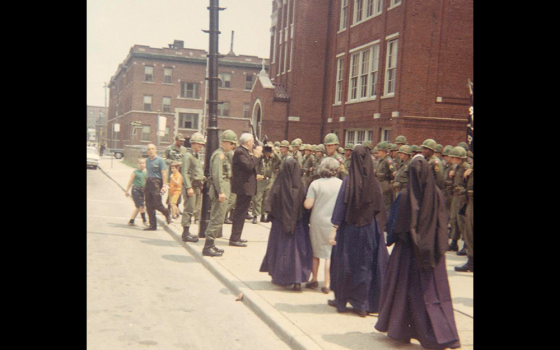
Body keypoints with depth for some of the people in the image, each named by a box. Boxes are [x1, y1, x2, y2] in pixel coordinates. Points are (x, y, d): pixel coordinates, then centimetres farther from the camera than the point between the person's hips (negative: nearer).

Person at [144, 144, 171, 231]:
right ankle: (152, 225, 10)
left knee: (157, 204, -9)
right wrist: (146, 184, 18)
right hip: (148, 182, 7)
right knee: (149, 205, 4)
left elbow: (164, 173, -11)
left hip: (157, 182, -6)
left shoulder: (160, 160, -5)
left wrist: (164, 185, -18)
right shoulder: (147, 160, 14)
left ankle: (167, 214, 22)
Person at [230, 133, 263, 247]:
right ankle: (234, 239, -3)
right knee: (240, 213, -7)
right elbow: (249, 166, -25)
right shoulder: (240, 152, -16)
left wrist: (256, 155, 8)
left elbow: (251, 166, 16)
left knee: (241, 213, 17)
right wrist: (256, 155, -15)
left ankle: (236, 237, 26)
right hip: (243, 187, -11)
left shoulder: (245, 151, 16)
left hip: (246, 187, 11)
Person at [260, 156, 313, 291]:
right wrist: (306, 220, 4)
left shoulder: (278, 184, -10)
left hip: (280, 222, 0)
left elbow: (271, 205, -9)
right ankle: (297, 280, -1)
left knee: (279, 247, 14)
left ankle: (278, 276, 24)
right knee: (297, 248, 5)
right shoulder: (301, 186, -9)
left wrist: (272, 217, 4)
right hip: (298, 223, 0)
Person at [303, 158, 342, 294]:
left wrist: (305, 200, 8)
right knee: (330, 253, 8)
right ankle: (327, 284, 9)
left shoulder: (315, 184, -8)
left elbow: (308, 205, -12)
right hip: (334, 223, 0)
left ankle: (314, 280, 25)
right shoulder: (342, 184, -6)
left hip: (317, 222, 0)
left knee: (315, 252, 16)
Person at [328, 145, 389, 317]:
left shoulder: (348, 181, -12)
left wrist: (334, 229, -9)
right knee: (367, 264, 10)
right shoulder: (374, 183, -4)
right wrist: (379, 226, 9)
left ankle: (341, 300, 24)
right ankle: (363, 304, 14)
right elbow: (380, 208, 0)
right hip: (369, 230, 2)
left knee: (346, 262, 12)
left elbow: (340, 205, -12)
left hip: (349, 228, -2)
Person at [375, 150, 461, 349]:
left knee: (404, 288, 13)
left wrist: (391, 240, 9)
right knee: (434, 291, 9)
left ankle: (398, 328, 25)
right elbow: (443, 225, -1)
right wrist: (439, 249, 8)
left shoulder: (405, 197, -13)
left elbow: (394, 224, -7)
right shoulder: (437, 195, -6)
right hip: (431, 251, 2)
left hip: (408, 250, -2)